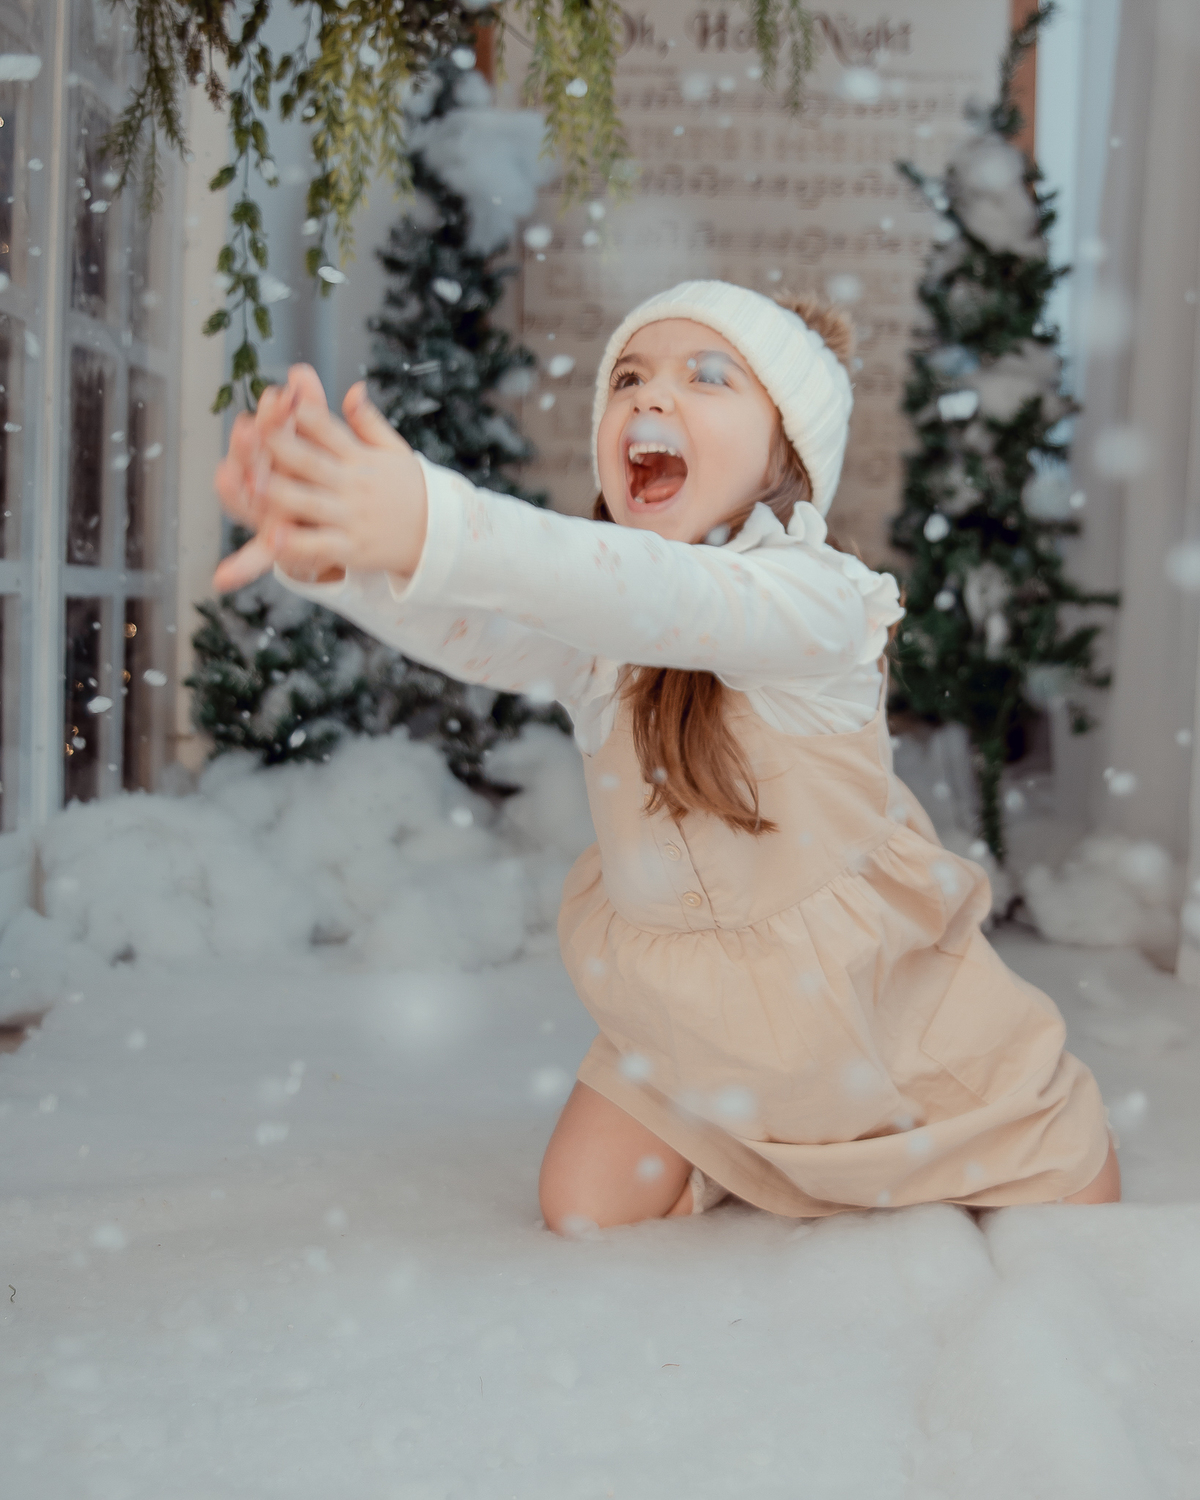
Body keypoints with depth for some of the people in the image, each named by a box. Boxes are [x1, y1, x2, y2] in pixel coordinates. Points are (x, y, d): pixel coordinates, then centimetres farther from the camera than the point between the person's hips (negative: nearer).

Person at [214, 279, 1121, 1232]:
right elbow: (470, 628, -32)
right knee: (584, 1210, -1)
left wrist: (437, 527, -65)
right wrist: (334, 552, -55)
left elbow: (662, 600, -49)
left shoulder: (813, 598, -29)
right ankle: (737, 1158, 28)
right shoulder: (589, 608, -11)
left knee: (1068, 1205, 2)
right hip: (685, 1009, 4)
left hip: (868, 994, -4)